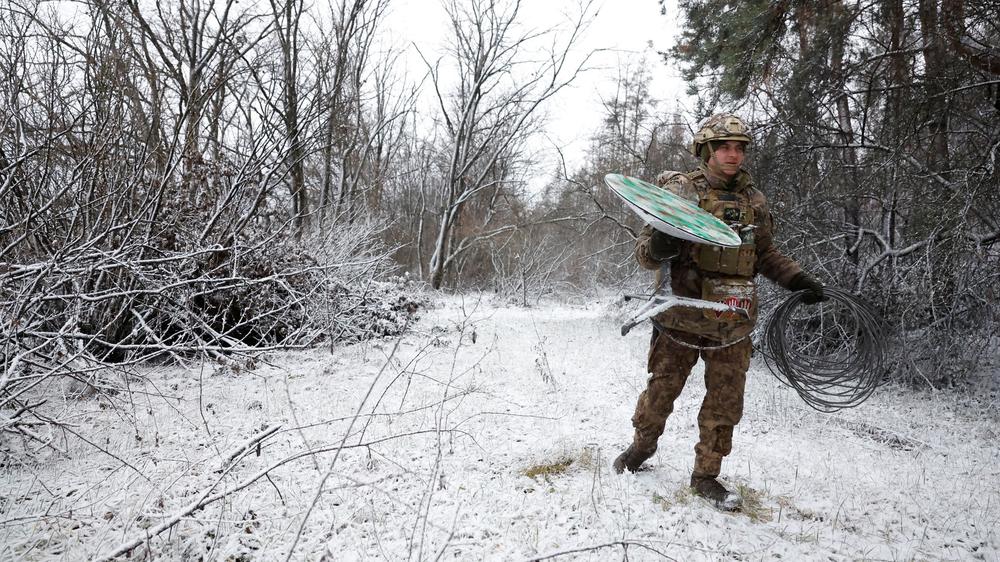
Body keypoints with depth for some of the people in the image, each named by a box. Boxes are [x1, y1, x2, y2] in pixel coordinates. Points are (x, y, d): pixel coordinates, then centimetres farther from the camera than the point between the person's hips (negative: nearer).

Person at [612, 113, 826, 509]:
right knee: (661, 389, 8)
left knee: (725, 401, 7)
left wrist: (798, 278, 7)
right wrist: (659, 246, -29)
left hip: (734, 323, 4)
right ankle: (642, 445, 34)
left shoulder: (753, 201, 10)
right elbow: (644, 249, -6)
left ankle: (706, 475, 21)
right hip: (682, 316, -3)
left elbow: (765, 255, 22)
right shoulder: (680, 191, -4)